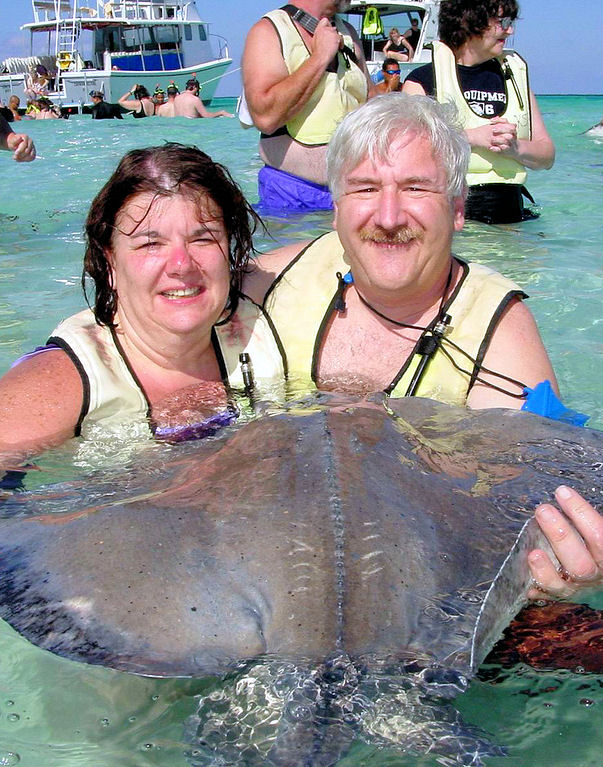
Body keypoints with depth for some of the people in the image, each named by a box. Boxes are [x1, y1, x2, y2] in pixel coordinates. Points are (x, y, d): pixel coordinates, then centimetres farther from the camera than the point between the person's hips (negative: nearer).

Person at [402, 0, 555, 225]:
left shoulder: (514, 76, 20)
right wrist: (472, 137, -13)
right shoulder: (422, 80, 5)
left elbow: (547, 156, 18)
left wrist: (515, 147, -4)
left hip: (507, 212, 4)